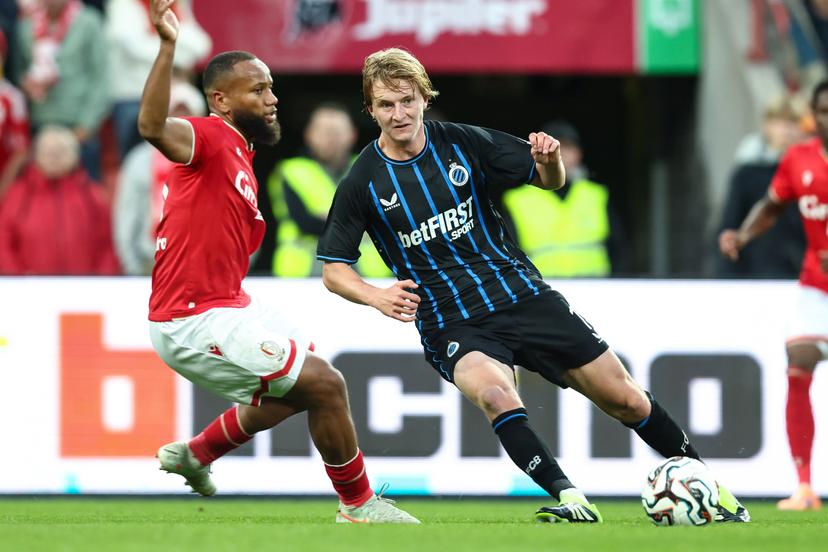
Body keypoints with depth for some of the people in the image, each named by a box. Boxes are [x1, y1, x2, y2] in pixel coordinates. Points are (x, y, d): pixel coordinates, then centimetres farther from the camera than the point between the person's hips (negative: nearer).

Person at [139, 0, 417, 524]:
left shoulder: (240, 157, 14)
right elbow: (153, 126, -39)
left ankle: (195, 454, 37)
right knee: (325, 384, -8)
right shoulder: (210, 138, -16)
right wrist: (168, 47, -49)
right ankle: (358, 506, 9)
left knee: (303, 384, 27)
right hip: (196, 321, -11)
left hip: (229, 304, 11)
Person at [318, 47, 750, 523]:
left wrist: (550, 159, -17)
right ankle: (571, 501, -35)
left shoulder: (464, 143, -3)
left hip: (523, 295, 2)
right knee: (494, 392, -36)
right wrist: (375, 296, -18)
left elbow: (550, 180, 7)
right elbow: (333, 269, 1)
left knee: (624, 399, 3)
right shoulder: (363, 184, -6)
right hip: (453, 325, -2)